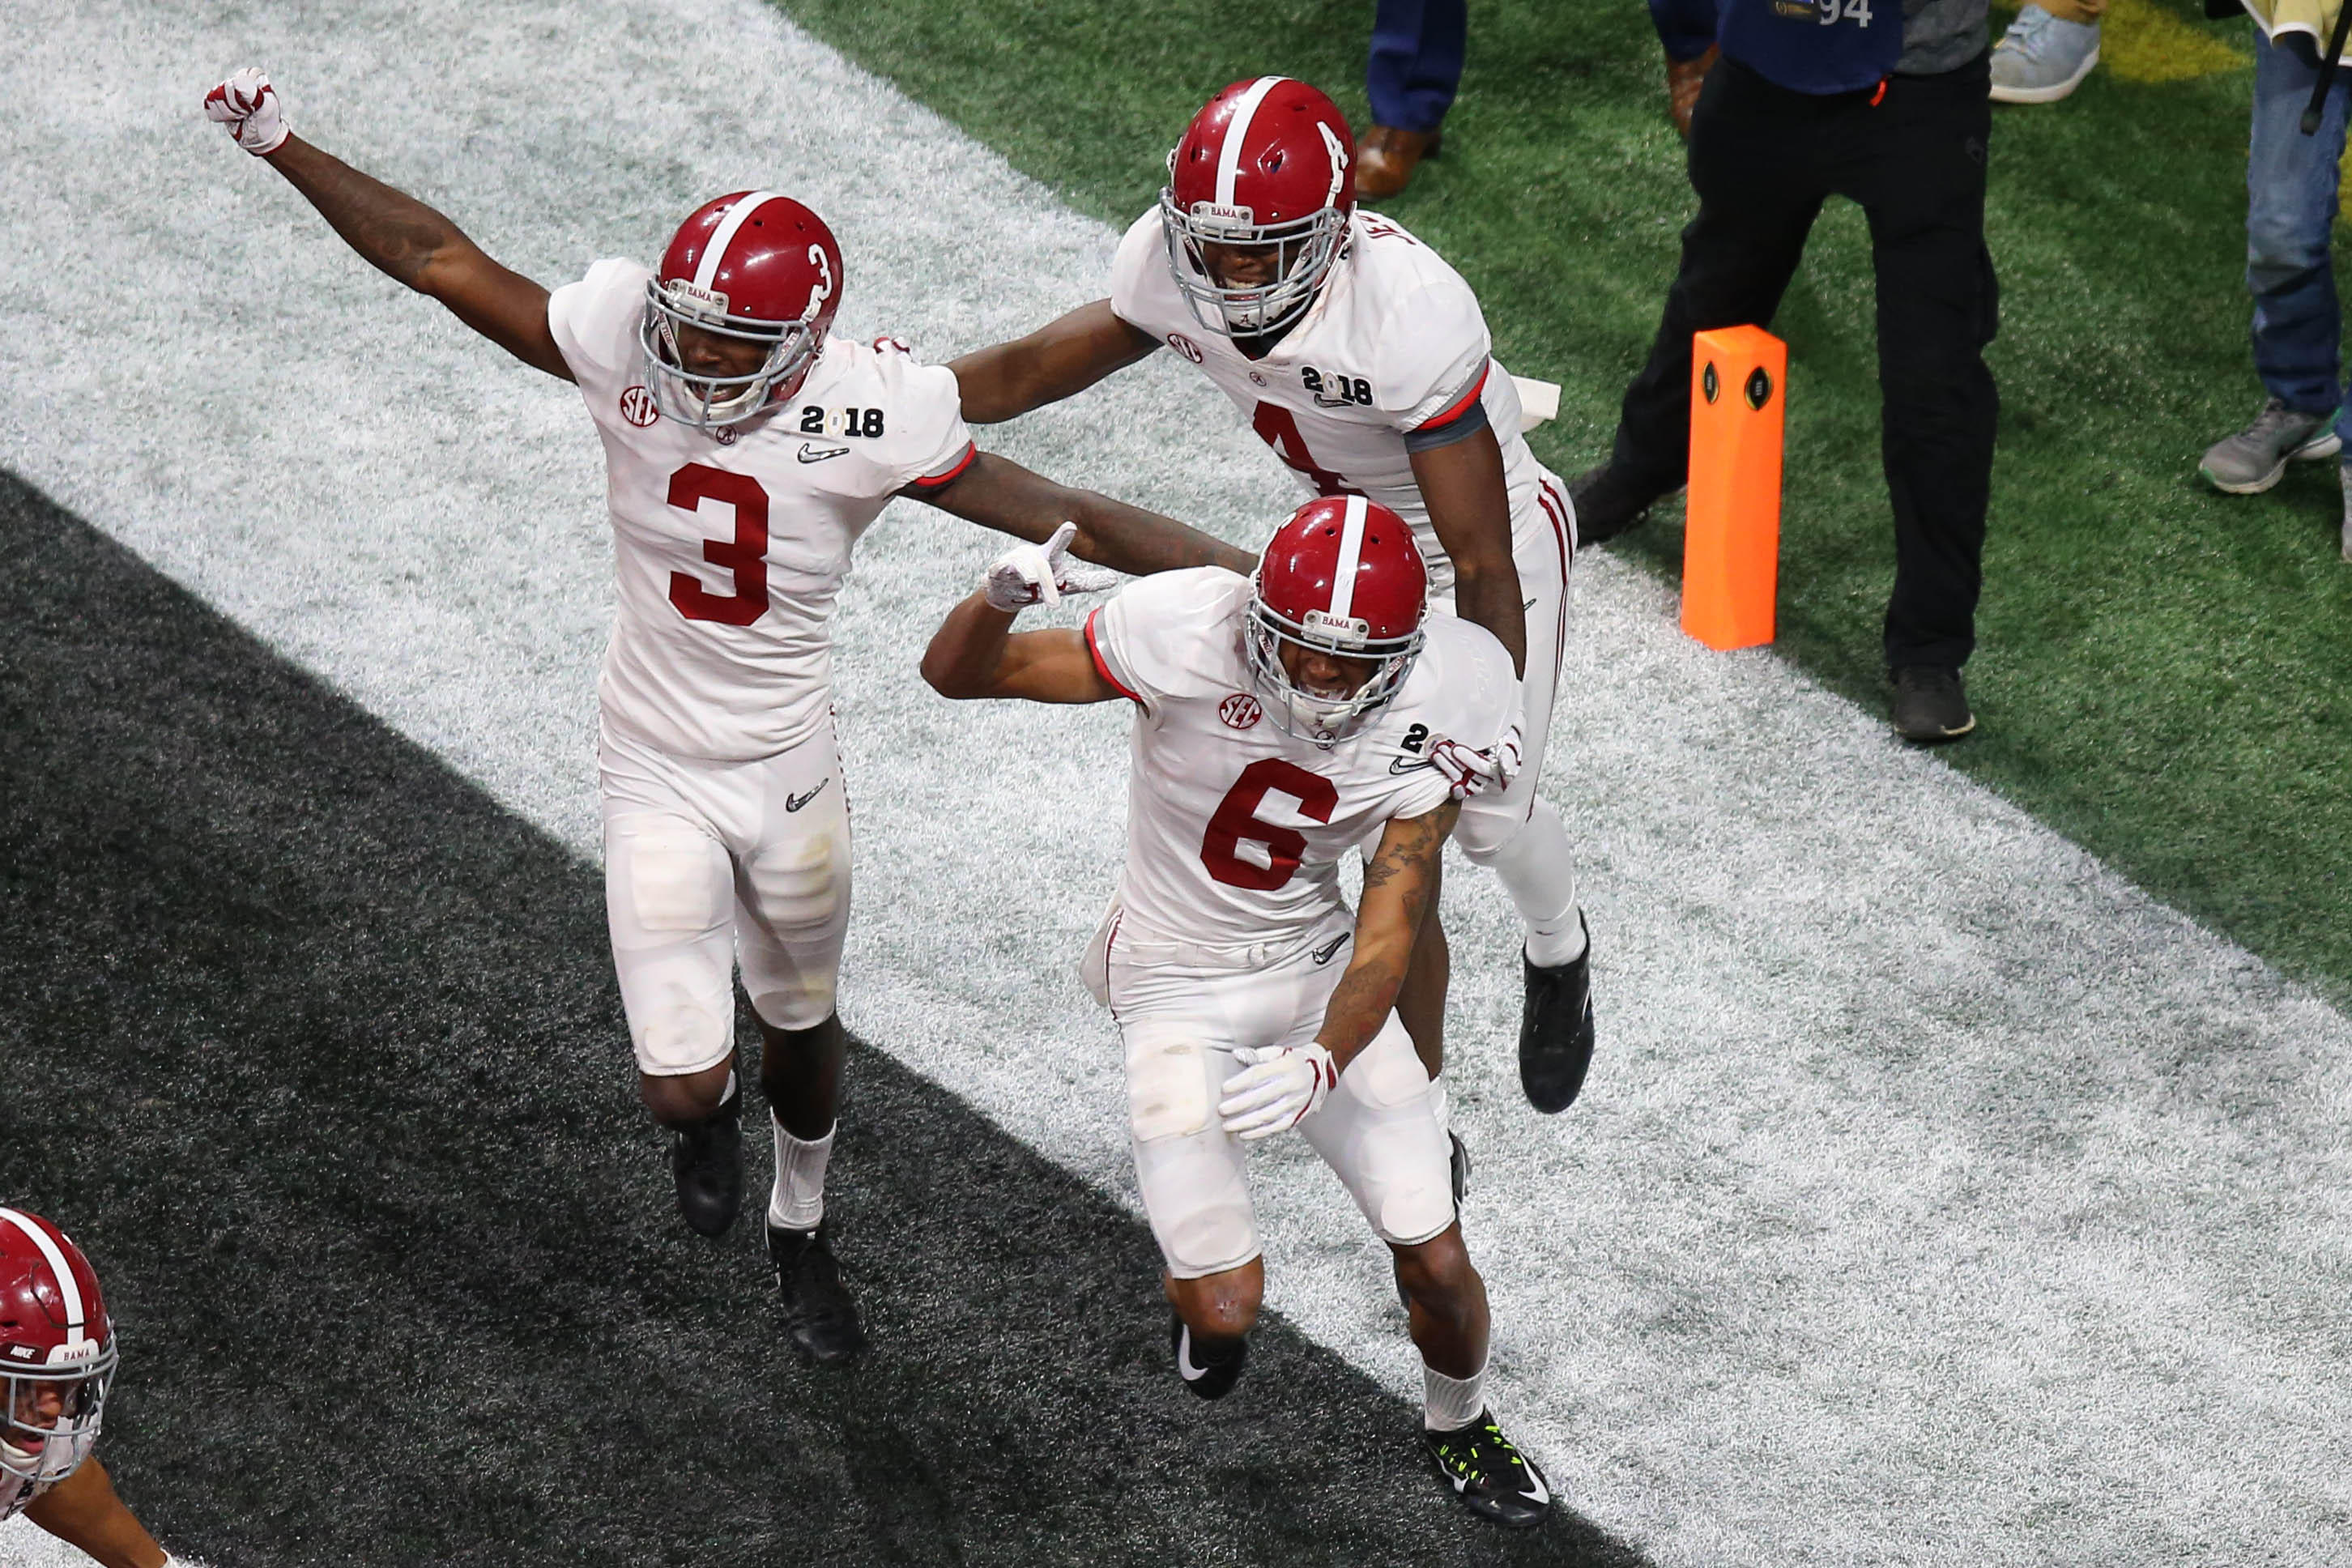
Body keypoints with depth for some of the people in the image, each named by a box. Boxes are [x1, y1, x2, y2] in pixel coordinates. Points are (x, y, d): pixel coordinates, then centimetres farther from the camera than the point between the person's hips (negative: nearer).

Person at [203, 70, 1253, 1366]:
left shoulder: (867, 418, -23)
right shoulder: (625, 346, -20)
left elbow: (1057, 516, -17)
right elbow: (438, 258, -13)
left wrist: (1253, 572, -19)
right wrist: (277, 145, -14)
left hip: (789, 770, 0)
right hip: (657, 774, 0)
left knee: (801, 1028, 23)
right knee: (683, 1085, -6)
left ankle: (799, 1233, 55)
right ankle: (702, 1118, 36)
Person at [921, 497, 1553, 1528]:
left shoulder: (1436, 710, -19)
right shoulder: (1192, 632, -27)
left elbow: (1387, 928, -18)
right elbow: (954, 673, -20)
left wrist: (1324, 1062, -36)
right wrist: (1001, 596, -43)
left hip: (1315, 969, 2)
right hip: (1179, 981, -2)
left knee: (1436, 1262, 2)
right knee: (1226, 1314, -8)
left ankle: (1457, 1424, 37)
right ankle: (1200, 1291, 31)